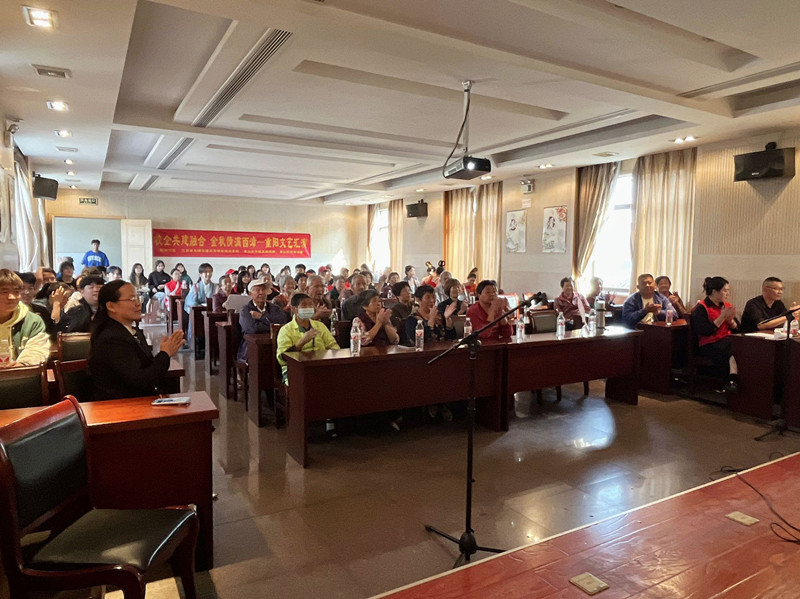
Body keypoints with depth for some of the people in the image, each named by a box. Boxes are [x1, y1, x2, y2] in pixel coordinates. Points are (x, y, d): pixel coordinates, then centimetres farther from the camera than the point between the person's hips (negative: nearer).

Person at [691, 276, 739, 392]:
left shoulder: (727, 306, 17)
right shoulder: (701, 308, -4)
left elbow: (737, 329, 16)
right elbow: (705, 331, -16)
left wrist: (730, 320, -6)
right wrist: (722, 317, -14)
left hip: (727, 342, 6)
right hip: (709, 345, -6)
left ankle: (732, 380, -31)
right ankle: (733, 380, -26)